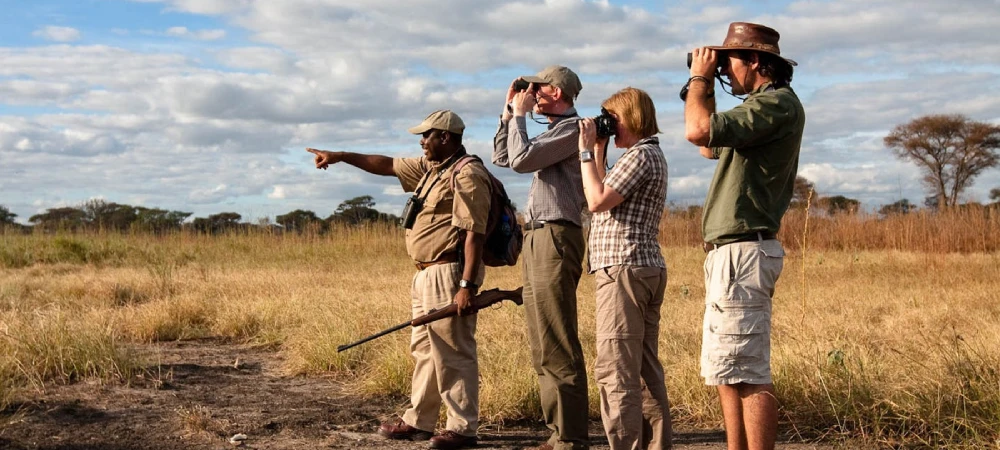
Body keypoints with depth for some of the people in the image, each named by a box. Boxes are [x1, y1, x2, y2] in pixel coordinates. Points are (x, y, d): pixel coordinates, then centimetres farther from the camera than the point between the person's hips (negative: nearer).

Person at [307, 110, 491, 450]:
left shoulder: (467, 175, -14)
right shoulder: (430, 168, 16)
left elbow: (474, 233, -21)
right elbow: (388, 165, 27)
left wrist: (468, 285, -26)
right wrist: (341, 156, 26)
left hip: (449, 274, -10)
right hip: (427, 275, 11)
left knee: (452, 352, -7)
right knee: (424, 349, 15)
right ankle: (417, 422, 23)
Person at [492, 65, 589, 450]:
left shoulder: (572, 127, -7)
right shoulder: (553, 131, 23)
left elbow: (521, 159, -16)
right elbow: (502, 157, 27)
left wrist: (520, 115, -3)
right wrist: (509, 113, 19)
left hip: (555, 238, -10)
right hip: (536, 240, 10)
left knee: (558, 347, -11)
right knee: (543, 347, 11)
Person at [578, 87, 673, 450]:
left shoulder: (640, 155, -11)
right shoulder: (649, 154, 21)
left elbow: (597, 201, -17)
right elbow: (607, 197, 24)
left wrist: (586, 151, -8)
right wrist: (598, 151, 20)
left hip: (624, 269, -11)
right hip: (646, 270, 11)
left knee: (615, 370, -11)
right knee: (645, 370, 11)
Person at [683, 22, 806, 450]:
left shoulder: (778, 103, -12)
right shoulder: (762, 105, 19)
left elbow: (698, 131, -23)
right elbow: (710, 148, 30)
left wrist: (699, 79, -6)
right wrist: (705, 88, 22)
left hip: (743, 253, -11)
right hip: (728, 253, 11)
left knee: (748, 375, -11)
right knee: (727, 372, 14)